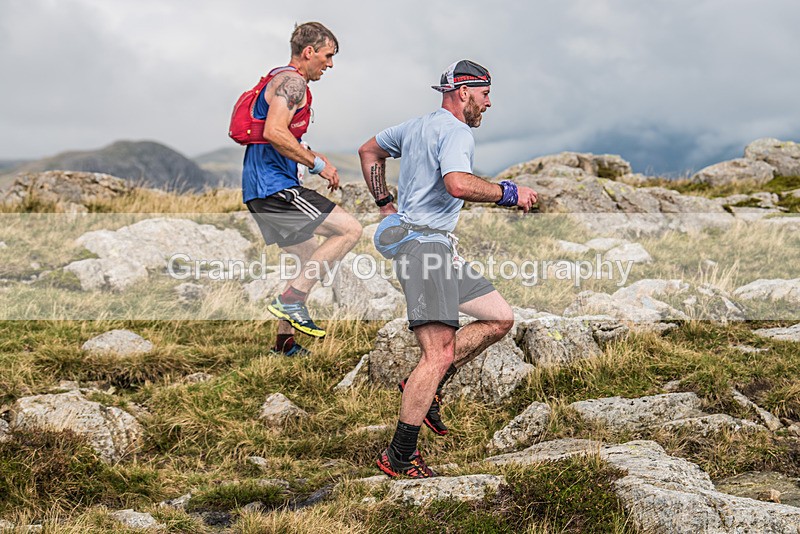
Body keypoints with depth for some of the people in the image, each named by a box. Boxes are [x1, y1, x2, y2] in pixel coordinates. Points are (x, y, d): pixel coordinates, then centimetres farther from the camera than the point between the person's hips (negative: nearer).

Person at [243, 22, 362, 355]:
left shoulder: (278, 79, 23)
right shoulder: (292, 81, -10)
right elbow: (274, 132, -24)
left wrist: (309, 155, 20)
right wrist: (317, 164, -17)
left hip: (258, 189, 11)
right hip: (275, 187, -11)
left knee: (310, 259, 18)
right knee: (350, 230, -10)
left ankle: (285, 341, 19)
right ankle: (290, 299, -12)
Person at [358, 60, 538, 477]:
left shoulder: (417, 126, 21)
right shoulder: (455, 131, -9)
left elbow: (369, 151, 33)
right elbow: (458, 184, -28)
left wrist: (385, 204, 30)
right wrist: (509, 193, -16)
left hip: (437, 246, 11)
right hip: (423, 243, -11)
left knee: (500, 319, 11)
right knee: (440, 355, -17)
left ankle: (424, 386, 11)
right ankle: (398, 458, -14)